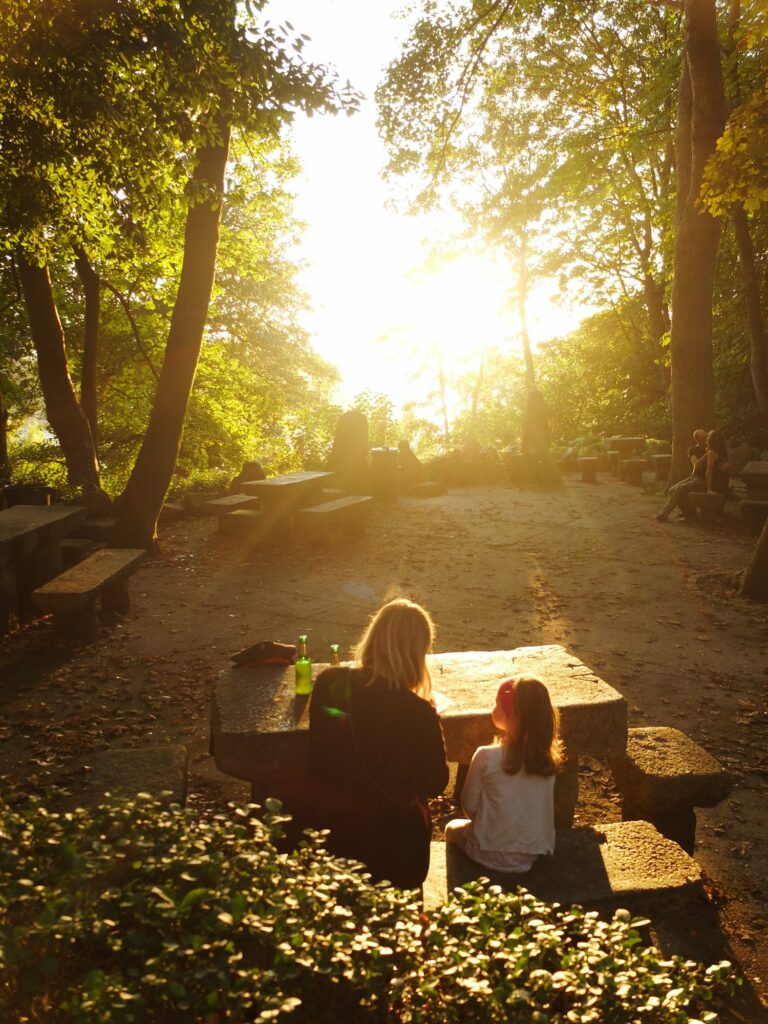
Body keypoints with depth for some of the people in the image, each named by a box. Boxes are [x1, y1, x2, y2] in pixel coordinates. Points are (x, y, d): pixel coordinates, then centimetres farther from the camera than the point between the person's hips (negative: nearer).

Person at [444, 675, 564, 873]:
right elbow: (531, 805, 4)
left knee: (452, 828, 27)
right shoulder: (547, 757, -11)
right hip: (535, 852, 4)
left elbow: (469, 806, -10)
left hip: (494, 853, -4)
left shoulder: (486, 757, -24)